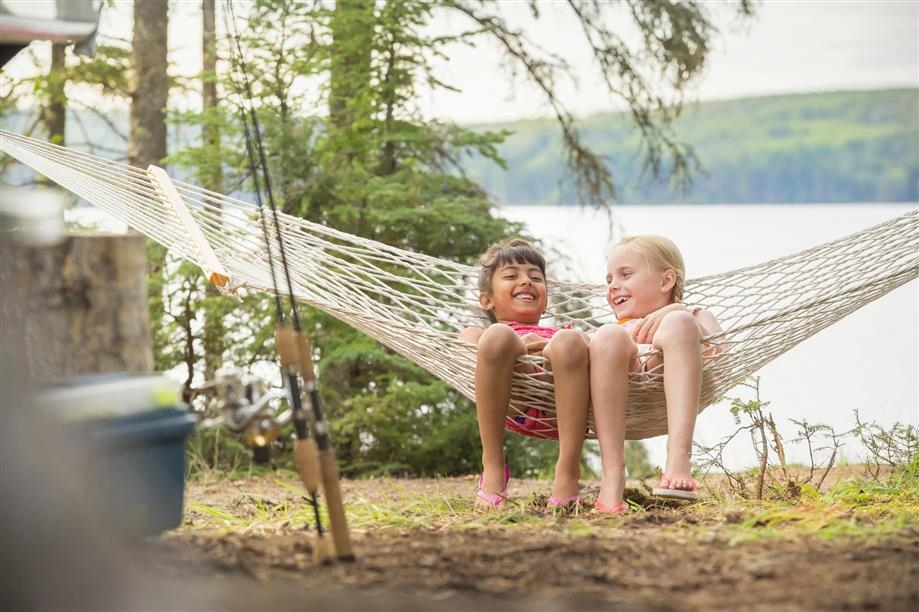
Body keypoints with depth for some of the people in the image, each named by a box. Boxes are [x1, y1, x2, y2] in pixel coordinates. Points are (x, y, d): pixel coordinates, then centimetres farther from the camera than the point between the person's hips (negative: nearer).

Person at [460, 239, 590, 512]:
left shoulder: (560, 333, 43)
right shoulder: (479, 334, 39)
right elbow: (469, 344, 11)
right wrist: (516, 348, -11)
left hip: (565, 400, 1)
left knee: (568, 340, -29)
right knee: (499, 335, -30)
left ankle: (568, 472, -32)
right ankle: (493, 469, -24)